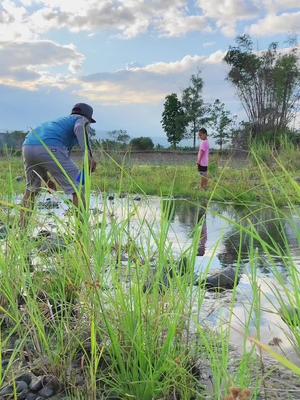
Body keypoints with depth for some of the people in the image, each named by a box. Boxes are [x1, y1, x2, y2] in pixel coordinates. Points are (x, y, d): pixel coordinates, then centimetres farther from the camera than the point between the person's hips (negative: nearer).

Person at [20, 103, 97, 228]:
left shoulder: (60, 120, 41)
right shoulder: (81, 119, 22)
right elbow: (79, 127, -6)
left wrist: (47, 178, 38)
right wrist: (88, 155, -15)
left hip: (28, 146, 7)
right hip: (50, 148, -7)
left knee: (31, 189, 27)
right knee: (78, 189, 1)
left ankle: (22, 229, 31)